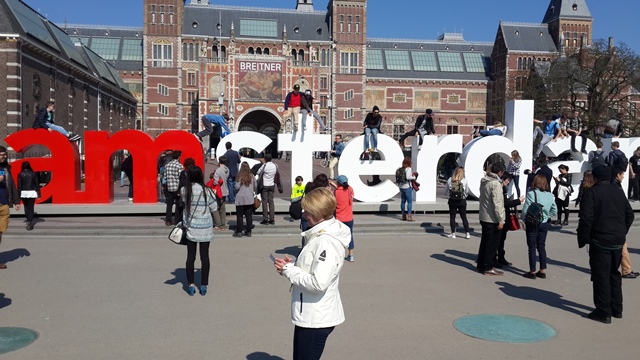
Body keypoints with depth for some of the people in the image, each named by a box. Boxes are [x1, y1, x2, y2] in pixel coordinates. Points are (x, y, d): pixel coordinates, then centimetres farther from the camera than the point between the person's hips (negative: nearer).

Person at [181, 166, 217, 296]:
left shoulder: (184, 191, -9)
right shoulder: (207, 191, -12)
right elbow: (214, 209, -5)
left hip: (191, 228, 1)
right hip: (205, 229, -1)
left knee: (190, 256, 10)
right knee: (205, 256, 7)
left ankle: (191, 284, 12)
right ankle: (204, 285, 12)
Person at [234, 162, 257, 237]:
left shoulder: (240, 176, -12)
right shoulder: (251, 176, -1)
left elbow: (237, 187, -13)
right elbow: (255, 186, 6)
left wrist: (235, 190, 9)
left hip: (240, 198, -3)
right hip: (250, 198, 3)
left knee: (239, 215, 5)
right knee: (249, 215, 8)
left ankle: (239, 232, 6)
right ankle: (248, 232, 13)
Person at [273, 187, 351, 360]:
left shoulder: (326, 242, -24)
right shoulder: (321, 235, 7)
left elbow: (318, 283, -30)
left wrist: (289, 270, -18)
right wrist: (291, 266, 0)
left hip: (316, 319, -10)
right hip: (310, 316, 10)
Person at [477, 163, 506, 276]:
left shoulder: (484, 181, 9)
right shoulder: (496, 183, -18)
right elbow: (497, 203, -21)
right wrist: (500, 220, -19)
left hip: (483, 217, 9)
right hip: (493, 219, -9)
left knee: (484, 242, 17)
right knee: (492, 244, 1)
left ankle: (481, 265, 24)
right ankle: (488, 268, 7)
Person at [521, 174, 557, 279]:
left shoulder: (531, 194, -17)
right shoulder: (550, 195, 0)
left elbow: (525, 210, -16)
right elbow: (554, 210, 7)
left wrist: (524, 220, -3)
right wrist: (546, 216, 12)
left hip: (532, 224, -5)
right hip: (544, 224, 5)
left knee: (532, 248, 4)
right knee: (542, 247, 14)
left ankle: (532, 272, 9)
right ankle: (542, 271, 18)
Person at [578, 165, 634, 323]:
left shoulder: (591, 192, -11)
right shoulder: (619, 192, 10)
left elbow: (586, 218, -17)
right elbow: (629, 215, 14)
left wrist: (583, 239, -8)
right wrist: (622, 232, 20)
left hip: (600, 241, -7)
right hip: (618, 240, 7)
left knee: (601, 276, 0)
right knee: (614, 274, 18)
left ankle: (604, 312, 4)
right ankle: (617, 309, 25)